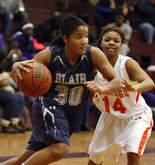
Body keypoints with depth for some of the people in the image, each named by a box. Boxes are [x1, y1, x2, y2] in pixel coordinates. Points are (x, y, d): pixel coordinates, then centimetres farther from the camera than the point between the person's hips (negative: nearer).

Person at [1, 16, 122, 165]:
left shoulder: (93, 54, -15)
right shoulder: (49, 55, -18)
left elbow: (116, 82, -12)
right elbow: (21, 80, -12)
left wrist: (102, 88, -36)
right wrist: (16, 68, -37)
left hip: (70, 114, 4)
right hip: (48, 104, -4)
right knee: (60, 149, -30)